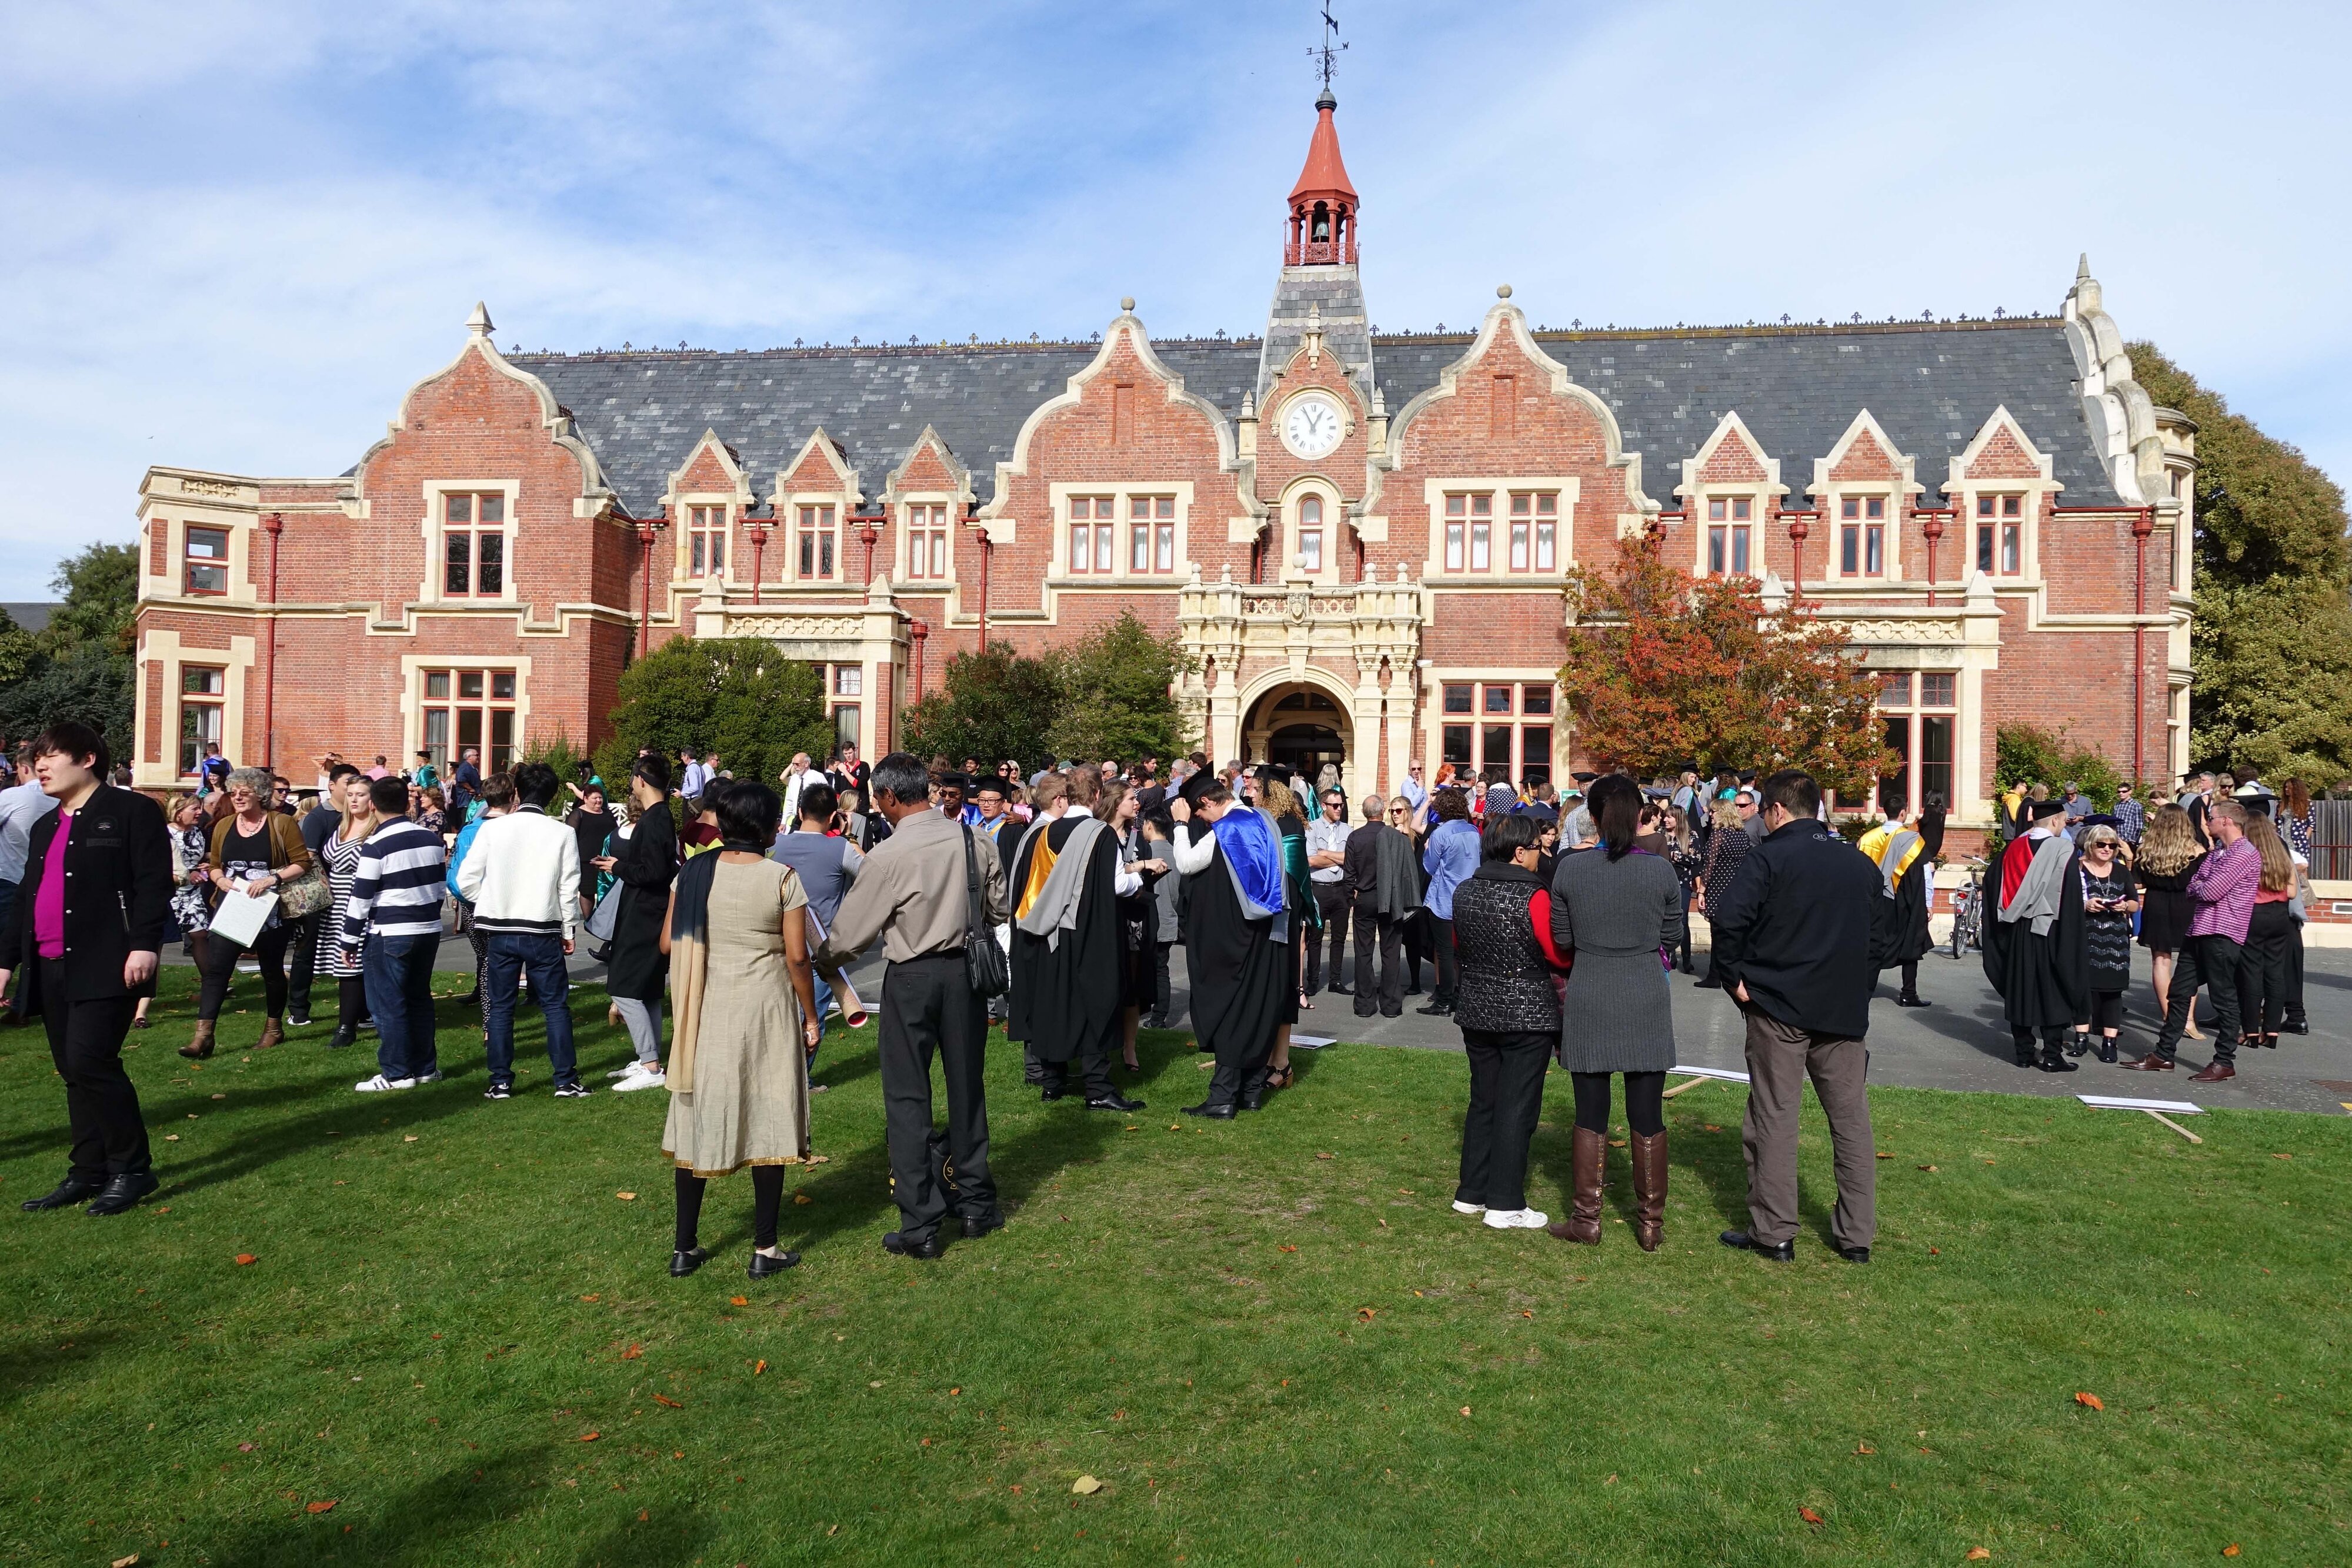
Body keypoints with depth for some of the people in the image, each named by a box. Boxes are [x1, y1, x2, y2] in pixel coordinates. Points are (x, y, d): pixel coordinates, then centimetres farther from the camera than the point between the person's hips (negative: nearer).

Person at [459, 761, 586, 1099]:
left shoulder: (492, 829, -4)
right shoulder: (563, 833, -6)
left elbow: (466, 880, -4)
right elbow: (569, 889, -4)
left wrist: (493, 903, 13)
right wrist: (569, 930, 7)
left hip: (501, 931, 1)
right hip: (544, 932, -1)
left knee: (501, 1007, 11)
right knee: (556, 1005, 7)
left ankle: (500, 1082, 14)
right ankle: (566, 1081, 7)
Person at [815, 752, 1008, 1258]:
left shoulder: (889, 856, -16)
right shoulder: (975, 842, -3)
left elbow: (849, 934, -8)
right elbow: (999, 909, 10)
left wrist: (822, 959, 12)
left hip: (912, 977, -5)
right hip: (966, 970, 5)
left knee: (907, 1097, 6)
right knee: (966, 1086, 17)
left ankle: (920, 1226, 9)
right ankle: (977, 1203, 30)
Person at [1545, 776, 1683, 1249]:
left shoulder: (1570, 869, -6)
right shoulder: (1661, 870, -6)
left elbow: (1561, 940, 1)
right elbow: (1669, 937, 4)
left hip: (1588, 1001, 0)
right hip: (1647, 1001, 0)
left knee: (1590, 1116, 9)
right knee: (1647, 1117, 9)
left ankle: (1586, 1219, 15)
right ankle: (1651, 1224, 18)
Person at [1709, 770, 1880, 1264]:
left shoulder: (1769, 857, -9)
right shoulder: (1859, 861, 10)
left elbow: (1730, 922, -19)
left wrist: (1735, 979, -6)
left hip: (1778, 1005, -5)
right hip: (1845, 1010, 5)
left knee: (1774, 1120, 2)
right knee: (1852, 1120, 11)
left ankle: (1774, 1233, 7)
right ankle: (1857, 1235, 17)